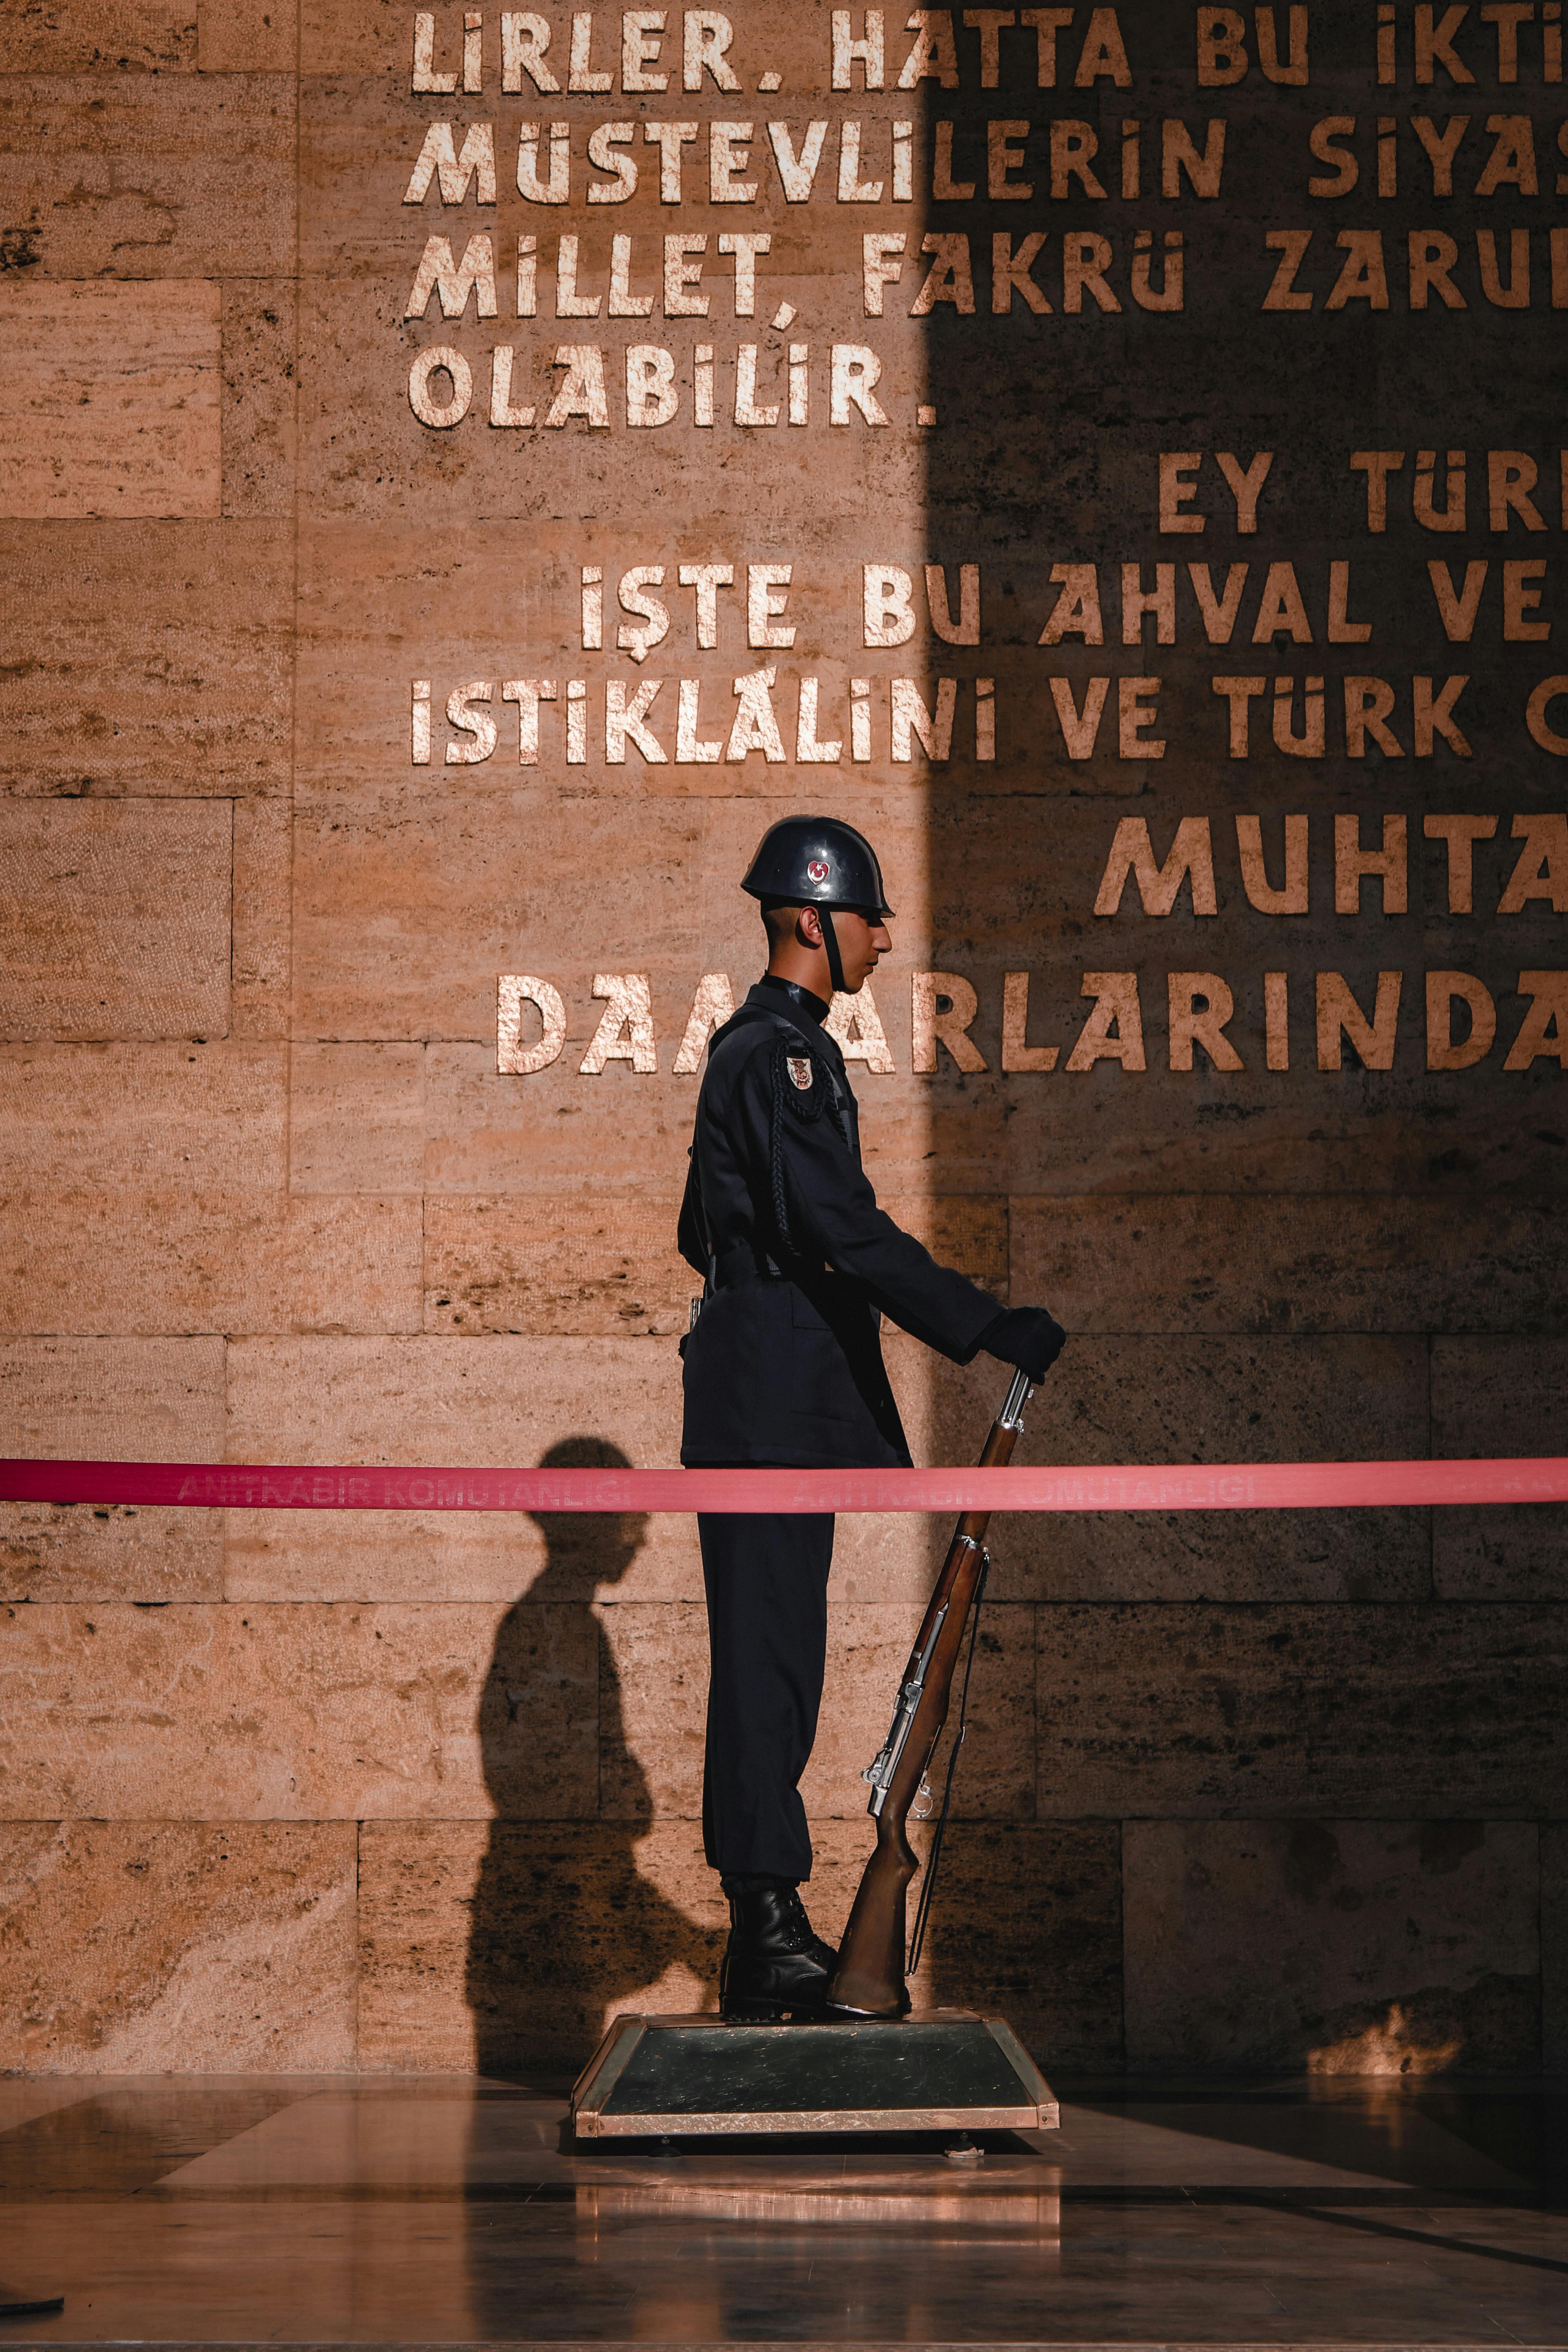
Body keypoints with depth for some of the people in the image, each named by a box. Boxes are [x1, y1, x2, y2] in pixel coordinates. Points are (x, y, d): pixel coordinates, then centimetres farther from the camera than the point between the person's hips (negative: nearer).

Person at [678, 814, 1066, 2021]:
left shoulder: (761, 1046, 20)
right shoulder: (780, 1053, -14)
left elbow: (706, 1234, 29)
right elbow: (846, 1228, -22)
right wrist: (992, 1330, -22)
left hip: (777, 1407, 11)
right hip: (773, 1407, -11)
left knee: (774, 1662, 11)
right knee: (770, 1661, -8)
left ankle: (770, 1928, 15)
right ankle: (767, 1934, -6)